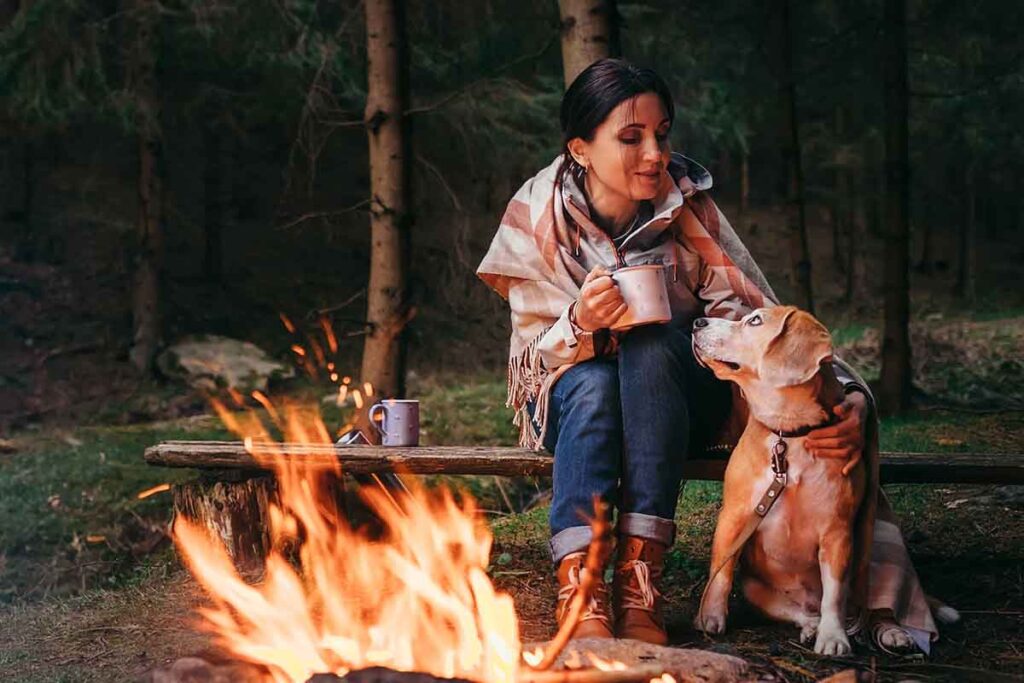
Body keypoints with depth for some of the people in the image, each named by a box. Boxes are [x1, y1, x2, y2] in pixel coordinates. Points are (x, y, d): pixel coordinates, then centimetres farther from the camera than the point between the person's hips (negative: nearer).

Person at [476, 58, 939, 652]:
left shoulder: (687, 207, -13)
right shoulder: (538, 216, -13)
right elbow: (533, 352, -11)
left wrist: (849, 398, -34)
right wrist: (581, 325, -35)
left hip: (678, 398, 0)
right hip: (575, 400, 0)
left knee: (650, 344, -34)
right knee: (594, 382, -35)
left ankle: (641, 572, -38)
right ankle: (578, 582, -43)